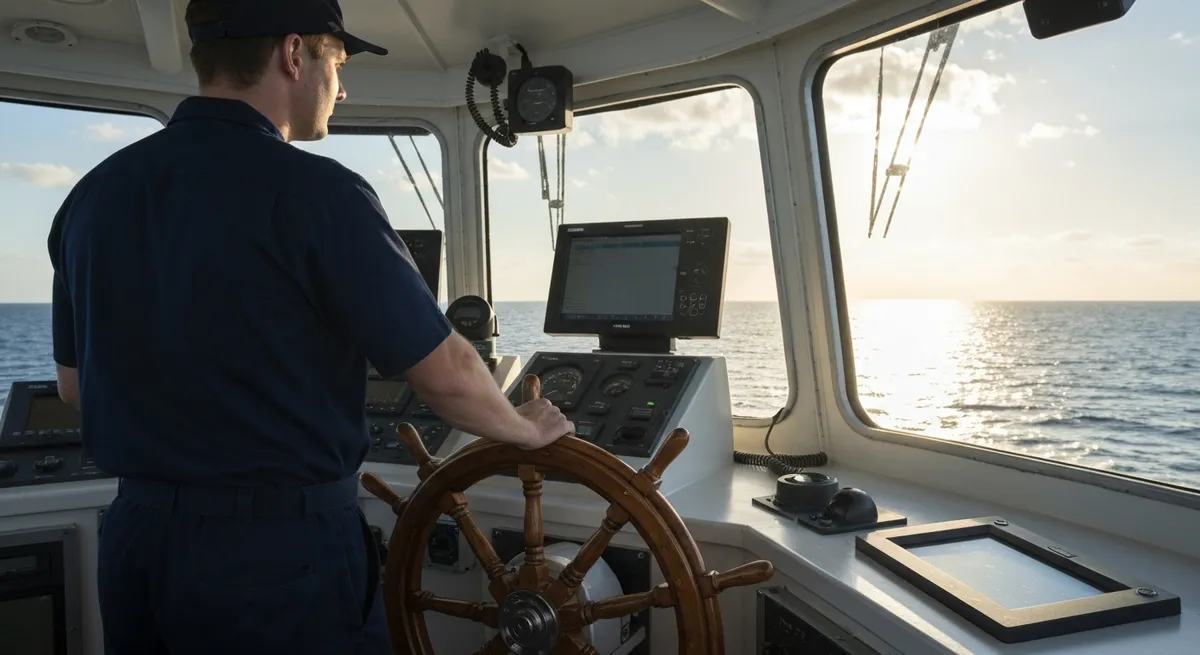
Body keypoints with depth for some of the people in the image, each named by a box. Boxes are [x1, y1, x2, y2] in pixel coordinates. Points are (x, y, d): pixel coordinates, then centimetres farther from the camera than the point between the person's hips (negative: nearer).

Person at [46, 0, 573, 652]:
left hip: (135, 535, 6)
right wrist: (527, 428, 3)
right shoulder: (313, 191, -19)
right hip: (283, 548, -6)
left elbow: (76, 386, 11)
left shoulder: (93, 194, 1)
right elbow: (445, 374, -16)